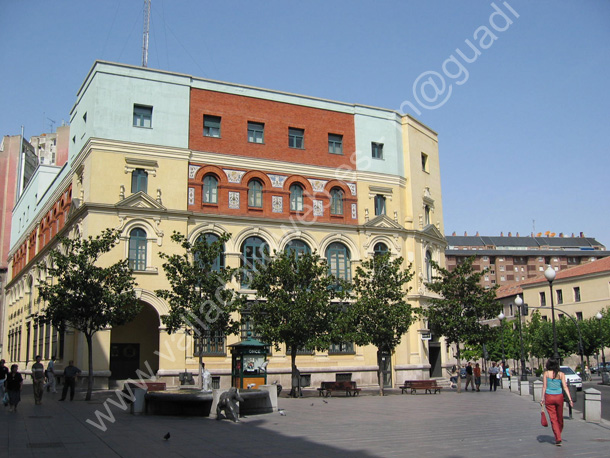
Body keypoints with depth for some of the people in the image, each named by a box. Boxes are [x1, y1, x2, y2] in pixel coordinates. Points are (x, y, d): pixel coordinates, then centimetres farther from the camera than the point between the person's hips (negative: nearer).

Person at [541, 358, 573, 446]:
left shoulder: (546, 373, -2)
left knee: (553, 419, 4)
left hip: (549, 397, -1)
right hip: (559, 397, 1)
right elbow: (565, 387, -8)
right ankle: (558, 436, 34)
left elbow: (544, 387, -3)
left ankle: (558, 439, -2)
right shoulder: (561, 374, -1)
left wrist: (542, 399, 2)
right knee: (560, 418, 19)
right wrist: (570, 399, -8)